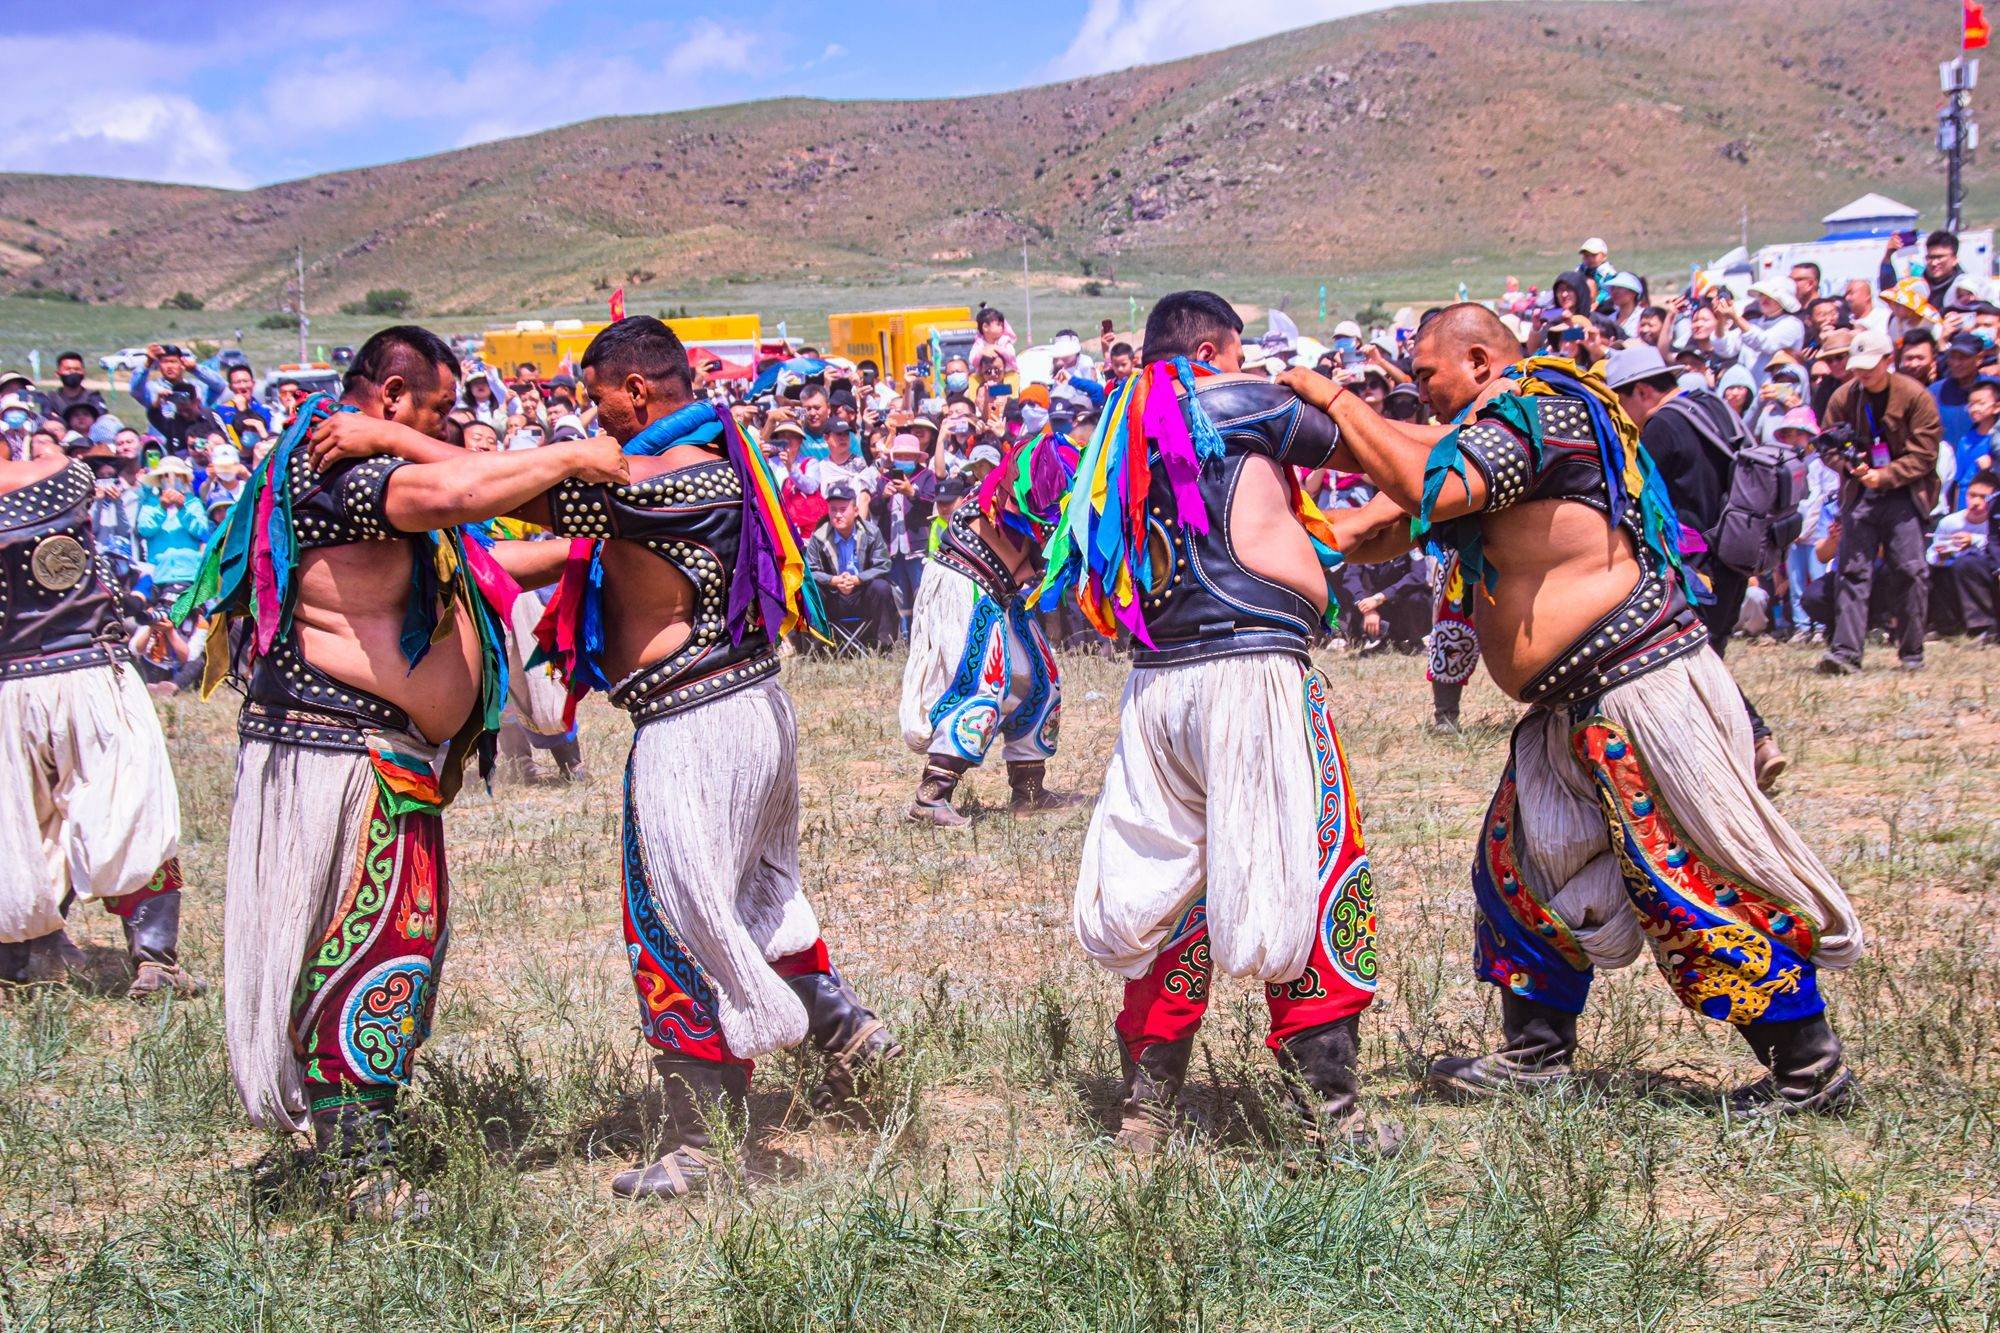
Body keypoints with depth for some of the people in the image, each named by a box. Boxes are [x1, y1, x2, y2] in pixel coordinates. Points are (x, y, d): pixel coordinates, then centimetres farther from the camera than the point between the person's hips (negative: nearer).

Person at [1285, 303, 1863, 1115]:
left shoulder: (1541, 411, -14)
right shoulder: (1507, 427, 17)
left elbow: (1428, 488, -26)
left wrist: (1335, 403, -16)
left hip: (1638, 683, -11)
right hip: (1581, 711, 11)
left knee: (1683, 875, -8)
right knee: (1525, 863, 14)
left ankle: (1810, 1070, 0)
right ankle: (1536, 1055, 23)